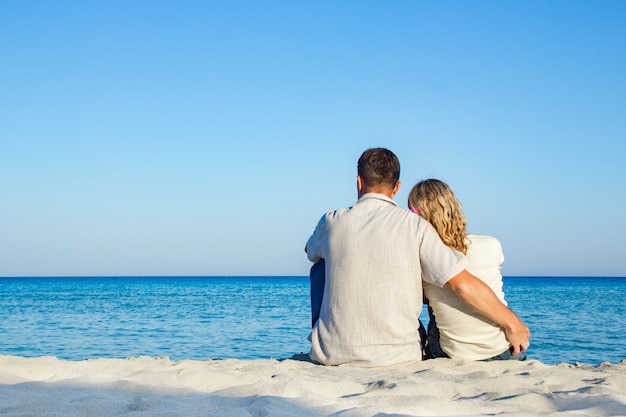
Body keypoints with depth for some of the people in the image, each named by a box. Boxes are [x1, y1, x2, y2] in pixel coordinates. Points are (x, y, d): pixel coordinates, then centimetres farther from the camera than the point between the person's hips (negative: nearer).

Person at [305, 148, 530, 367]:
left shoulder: (332, 222, 0)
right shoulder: (415, 226, -6)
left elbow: (310, 251, 25)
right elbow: (463, 284, -11)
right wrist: (512, 323, 2)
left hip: (332, 357, 0)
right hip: (396, 358, 0)